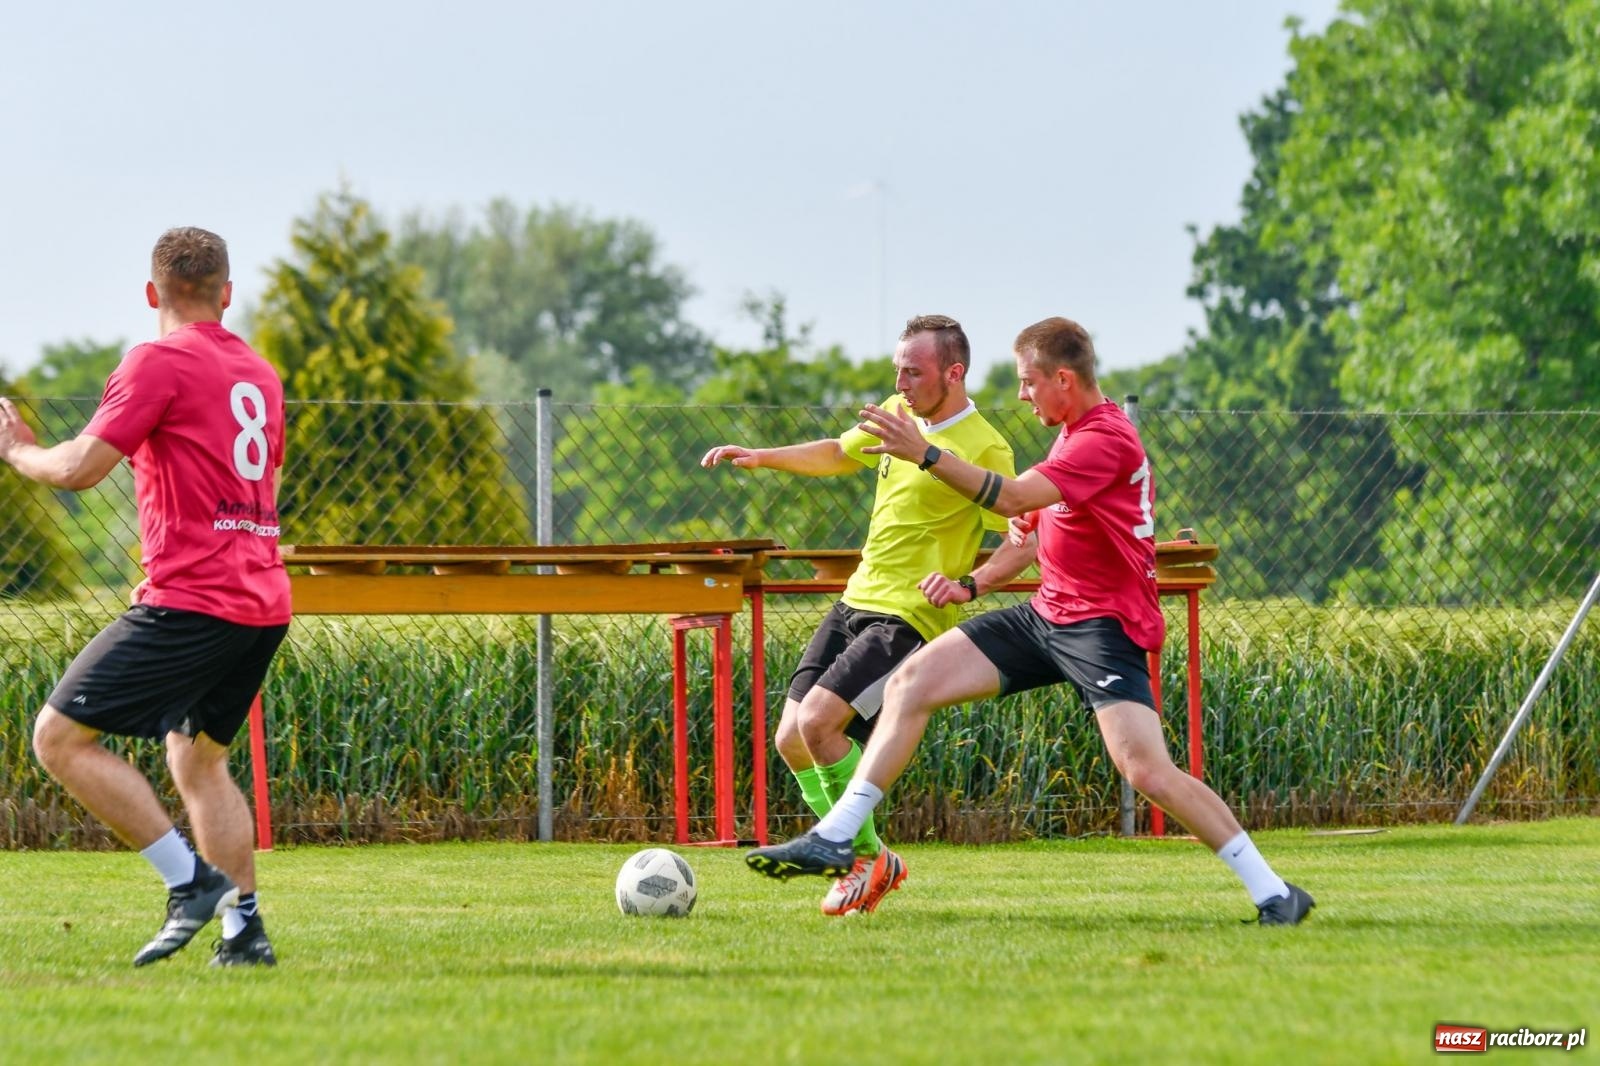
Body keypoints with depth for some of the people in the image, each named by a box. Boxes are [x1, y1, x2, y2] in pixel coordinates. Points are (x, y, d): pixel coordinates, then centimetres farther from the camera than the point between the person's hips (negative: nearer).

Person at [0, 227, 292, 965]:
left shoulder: (158, 363, -7)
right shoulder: (259, 374, 18)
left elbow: (79, 470, -12)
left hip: (190, 598, -8)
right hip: (264, 604, 8)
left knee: (60, 737, -6)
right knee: (199, 760, 22)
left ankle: (191, 879, -13)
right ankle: (245, 927, 12)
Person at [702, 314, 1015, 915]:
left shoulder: (984, 449, -14)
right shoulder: (899, 414, 9)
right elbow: (838, 455, 27)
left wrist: (969, 582, -29)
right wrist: (763, 457, 16)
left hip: (909, 618, -8)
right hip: (855, 601, 8)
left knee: (817, 722, -22)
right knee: (790, 741, 3)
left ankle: (868, 856, -4)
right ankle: (862, 862, 18)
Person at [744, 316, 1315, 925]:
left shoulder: (1106, 439, -17)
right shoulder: (1075, 436, 16)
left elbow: (1014, 499, -28)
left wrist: (925, 454, -28)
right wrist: (972, 584, 10)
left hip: (1102, 624, -10)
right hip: (1048, 613, 10)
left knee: (1147, 770, -20)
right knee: (911, 683, 1)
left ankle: (1273, 893, -9)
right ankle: (834, 839, 2)